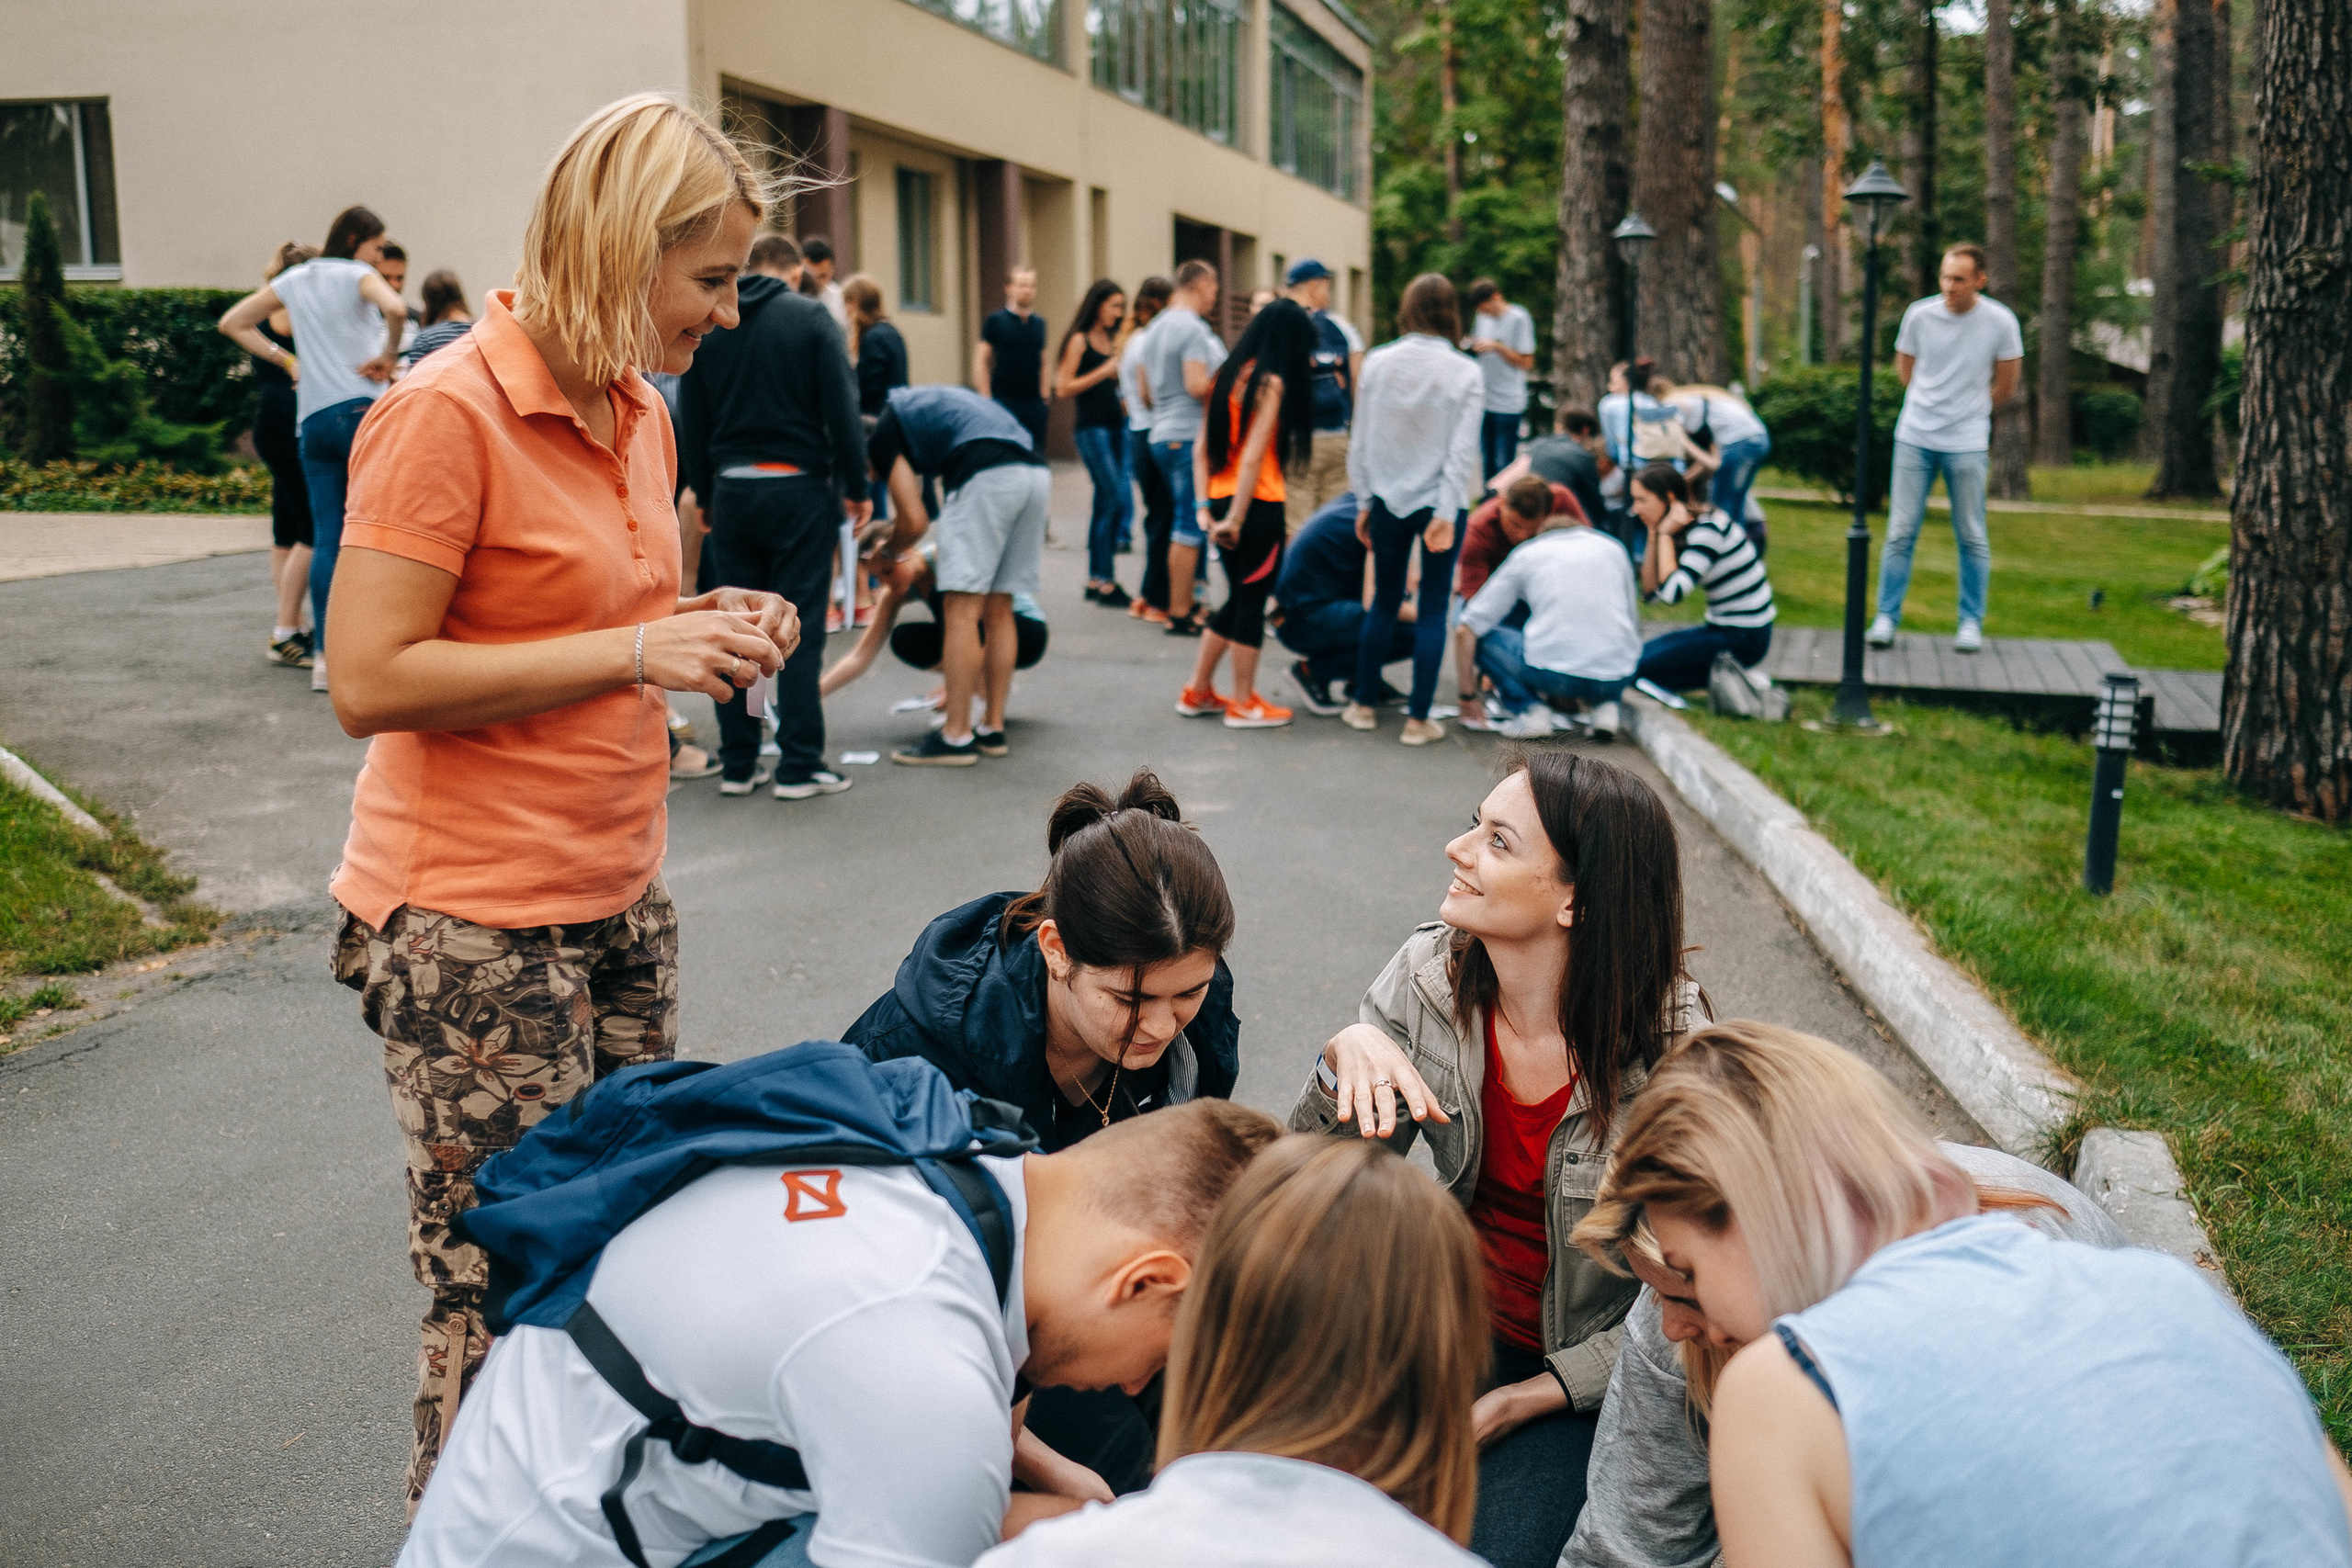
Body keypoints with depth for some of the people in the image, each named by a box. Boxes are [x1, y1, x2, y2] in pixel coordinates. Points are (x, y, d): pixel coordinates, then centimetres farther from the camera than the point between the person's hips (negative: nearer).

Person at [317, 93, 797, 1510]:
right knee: (508, 1294, 2)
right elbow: (373, 681, -20)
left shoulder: (638, 412, 10)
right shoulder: (448, 411, -15)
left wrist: (703, 626, 2)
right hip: (475, 928, -8)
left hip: (618, 902, 8)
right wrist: (636, 652, -20)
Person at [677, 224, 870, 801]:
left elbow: (691, 422, 8)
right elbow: (842, 410, -9)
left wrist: (704, 494, 17)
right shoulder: (809, 317, -3)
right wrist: (856, 488, -2)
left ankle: (738, 763, 12)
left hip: (732, 492, 3)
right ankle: (799, 765, -1)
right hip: (799, 488, -3)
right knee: (800, 628, -1)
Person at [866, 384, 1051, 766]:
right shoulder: (919, 402, 35)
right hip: (1036, 473, 8)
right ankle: (993, 729, 17)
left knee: (962, 608, -5)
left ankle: (957, 737, -5)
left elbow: (915, 520, 2)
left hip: (988, 477, -8)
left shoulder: (882, 434, 10)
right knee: (997, 610, 13)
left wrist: (885, 553, 22)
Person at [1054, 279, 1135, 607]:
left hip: (1117, 425, 8)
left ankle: (1095, 581, 15)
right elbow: (1063, 388, -10)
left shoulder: (1111, 341, 16)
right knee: (1118, 502, -13)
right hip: (1092, 428, -8)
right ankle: (1107, 582, -8)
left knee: (1105, 505, 9)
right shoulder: (1079, 340, -4)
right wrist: (1104, 371, -13)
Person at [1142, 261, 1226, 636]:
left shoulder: (1158, 326, 17)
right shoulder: (1193, 328, -13)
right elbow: (1197, 385, -22)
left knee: (1185, 525, 15)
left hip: (1163, 434, 10)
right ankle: (1180, 615, -4)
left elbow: (1147, 390, 22)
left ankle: (1182, 605, 19)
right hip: (1190, 436, -10)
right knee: (1191, 527, -6)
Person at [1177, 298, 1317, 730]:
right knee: (1252, 602, 3)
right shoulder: (1271, 382, -11)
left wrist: (1205, 508, 8)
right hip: (1257, 506, -8)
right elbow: (1253, 456, -18)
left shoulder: (1227, 375, 12)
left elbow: (1201, 449, 11)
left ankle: (1197, 692, 24)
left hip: (1222, 500, 8)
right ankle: (1244, 705, 10)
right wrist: (1236, 519, -18)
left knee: (1237, 599, 19)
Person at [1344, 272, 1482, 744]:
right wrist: (1446, 514, -8)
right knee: (1433, 610, 4)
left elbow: (1361, 439, 2)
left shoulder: (1377, 363, -2)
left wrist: (1365, 502, 9)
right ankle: (1418, 719, 6)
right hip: (1439, 502, -2)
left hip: (1389, 498, 2)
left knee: (1384, 601, 16)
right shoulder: (1465, 372, -7)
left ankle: (1363, 704, 21)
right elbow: (1462, 449, -10)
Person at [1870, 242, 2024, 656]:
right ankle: (1886, 618, 7)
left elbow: (2005, 388, 7)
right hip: (1914, 437, 1)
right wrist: (1931, 406, 12)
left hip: (1967, 444, -1)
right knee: (1901, 532, 0)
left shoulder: (2000, 322, -5)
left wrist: (1967, 410, 13)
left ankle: (1971, 624, 13)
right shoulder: (1919, 315, -2)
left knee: (1972, 538, 4)